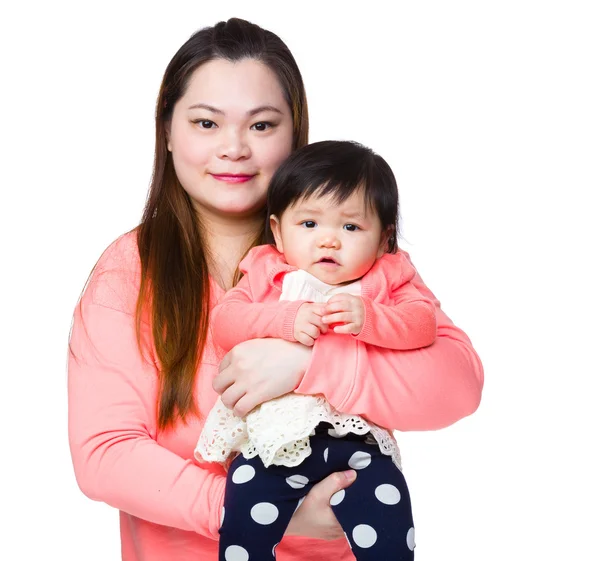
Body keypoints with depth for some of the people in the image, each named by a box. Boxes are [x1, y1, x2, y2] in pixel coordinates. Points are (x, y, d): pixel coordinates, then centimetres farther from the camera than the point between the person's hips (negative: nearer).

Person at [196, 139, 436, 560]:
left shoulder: (385, 280, 11)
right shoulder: (266, 274, 11)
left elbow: (422, 323, -4)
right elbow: (224, 321, -3)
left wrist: (368, 318, -22)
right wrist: (286, 319, -18)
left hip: (356, 435, 0)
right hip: (275, 435, 0)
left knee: (386, 508, -17)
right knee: (245, 518, -16)